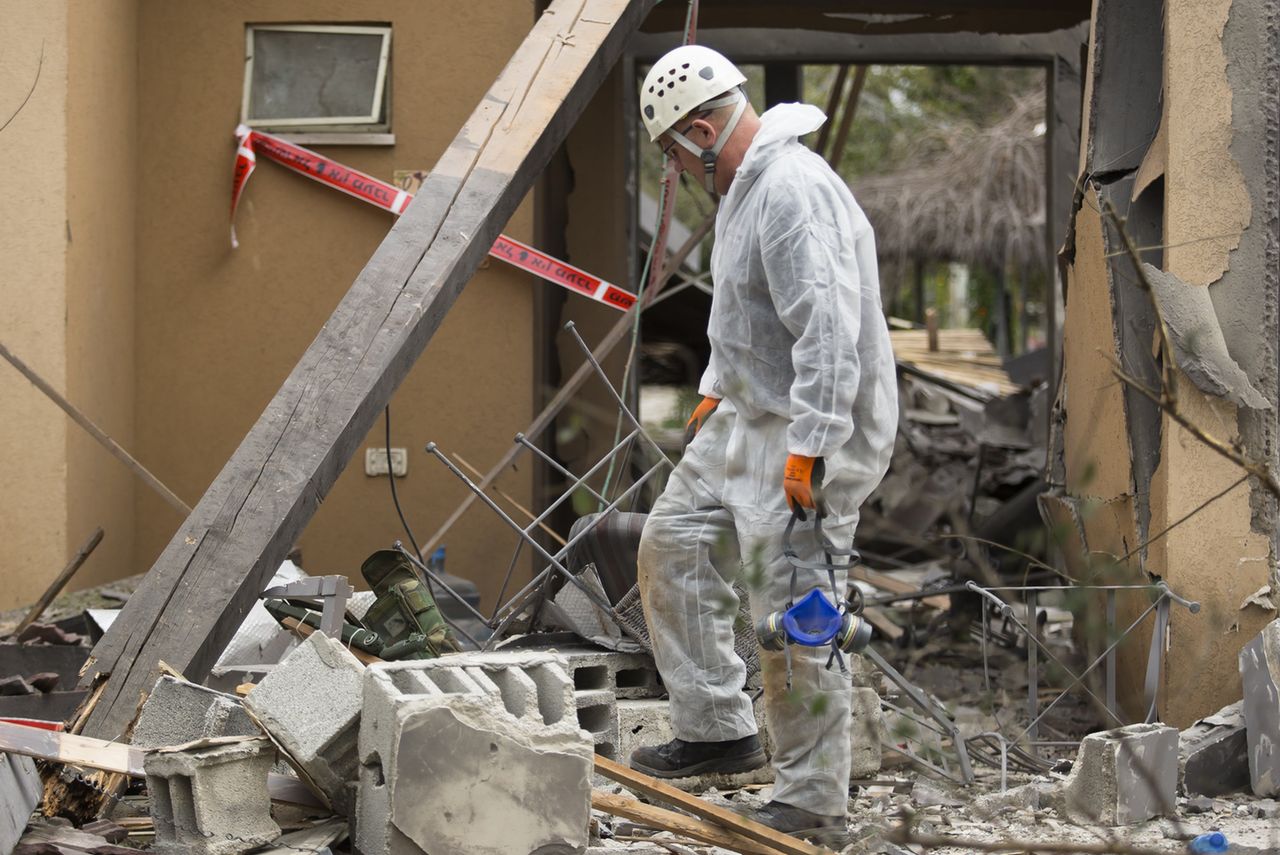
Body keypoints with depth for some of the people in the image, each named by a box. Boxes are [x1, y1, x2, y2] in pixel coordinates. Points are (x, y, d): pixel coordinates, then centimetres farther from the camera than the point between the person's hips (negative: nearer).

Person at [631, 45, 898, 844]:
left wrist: (807, 450, -30)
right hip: (750, 416, 11)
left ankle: (815, 802, 4)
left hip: (811, 430, -11)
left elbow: (829, 331, -30)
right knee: (673, 546, 16)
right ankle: (717, 728, 23)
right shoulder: (746, 183, 11)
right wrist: (716, 389, 26)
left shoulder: (793, 192, -24)